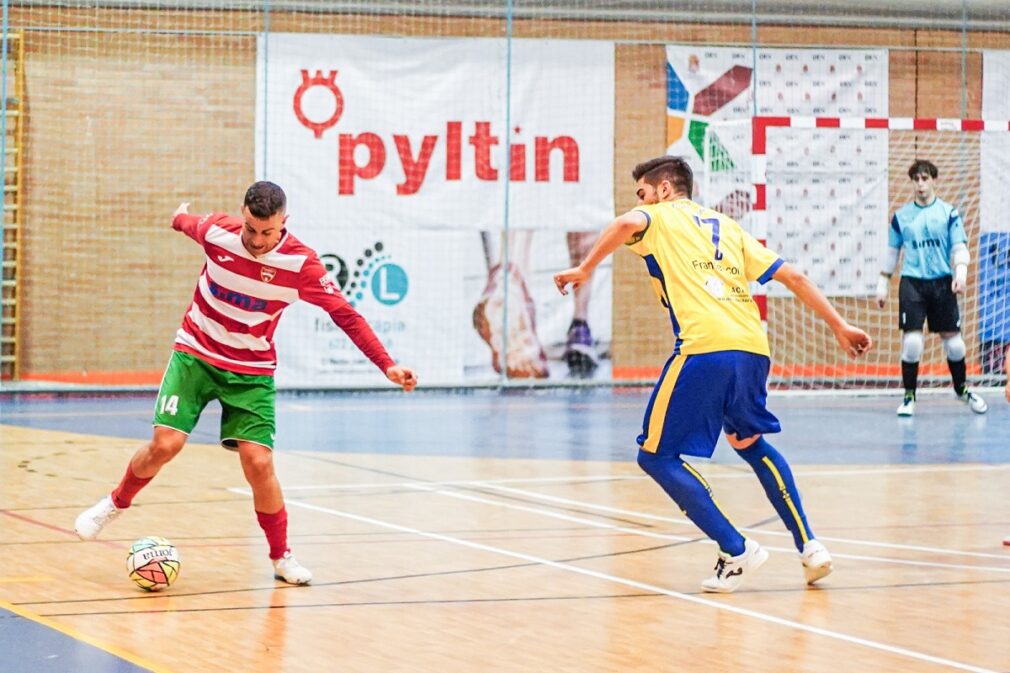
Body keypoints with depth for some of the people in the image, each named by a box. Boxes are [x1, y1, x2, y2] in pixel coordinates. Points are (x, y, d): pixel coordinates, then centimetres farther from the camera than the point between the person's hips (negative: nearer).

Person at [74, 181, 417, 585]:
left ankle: (281, 557, 8)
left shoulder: (300, 263, -19)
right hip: (195, 355, 1)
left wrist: (387, 365, -21)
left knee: (258, 462, -11)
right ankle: (116, 503, 17)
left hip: (251, 372, -1)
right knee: (165, 445, -13)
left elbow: (345, 314, -15)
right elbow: (187, 222, 9)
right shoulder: (216, 232, -16)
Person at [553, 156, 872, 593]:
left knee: (656, 456, 5)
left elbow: (628, 224, -12)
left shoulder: (660, 218, 13)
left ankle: (736, 552, -3)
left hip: (704, 349, -7)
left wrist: (584, 270, -3)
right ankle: (809, 546, 21)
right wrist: (840, 326, 27)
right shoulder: (727, 227, 28)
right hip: (754, 348, 7)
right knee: (750, 443, 30)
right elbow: (791, 276, 24)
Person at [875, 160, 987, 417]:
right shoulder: (901, 216, 6)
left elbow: (959, 247, 0)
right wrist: (883, 284, 12)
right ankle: (909, 397, 4)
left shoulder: (949, 213, 2)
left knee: (953, 339, 4)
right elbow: (892, 251, 14)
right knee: (911, 340, -10)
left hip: (942, 282, 0)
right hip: (912, 283, 0)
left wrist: (961, 271, -17)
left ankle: (961, 389, 26)